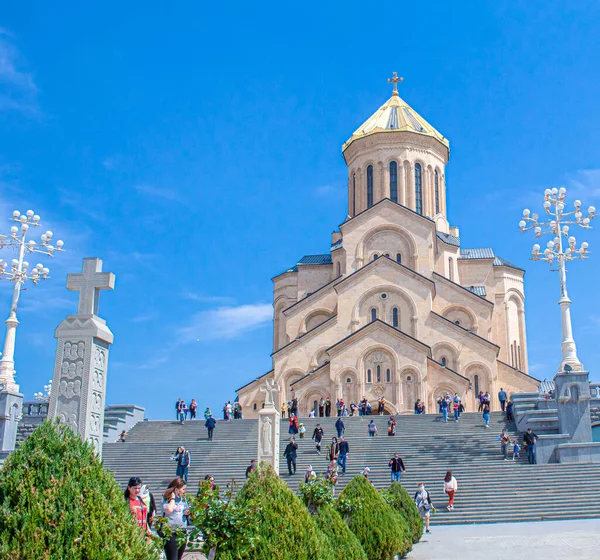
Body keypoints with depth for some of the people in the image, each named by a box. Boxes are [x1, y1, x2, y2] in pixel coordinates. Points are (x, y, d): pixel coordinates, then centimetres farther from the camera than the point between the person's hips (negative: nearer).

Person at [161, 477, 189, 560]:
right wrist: (173, 498, -15)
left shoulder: (183, 498, 13)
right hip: (171, 534, -7)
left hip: (182, 532, 7)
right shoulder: (166, 499, -7)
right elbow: (169, 510, -28)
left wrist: (187, 513, 3)